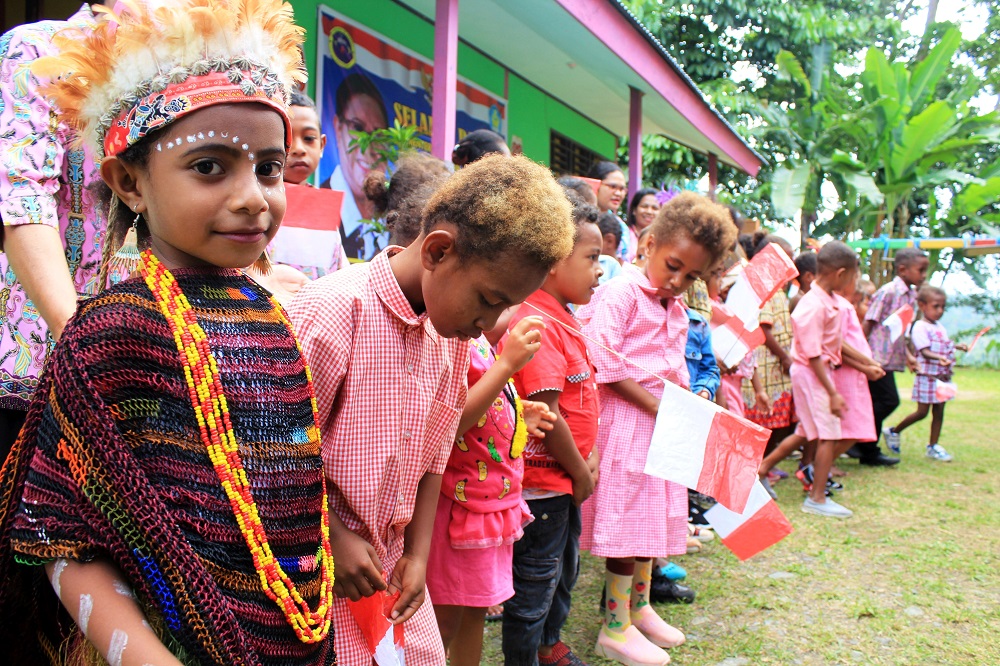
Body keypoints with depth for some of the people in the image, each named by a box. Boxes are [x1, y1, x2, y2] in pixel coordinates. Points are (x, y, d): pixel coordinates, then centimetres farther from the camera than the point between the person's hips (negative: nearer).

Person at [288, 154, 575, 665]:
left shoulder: (453, 335, 1)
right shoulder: (332, 310, -22)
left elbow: (434, 454, 8)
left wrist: (418, 553, 4)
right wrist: (332, 538, -16)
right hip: (317, 572, -6)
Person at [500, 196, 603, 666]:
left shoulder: (562, 319, 7)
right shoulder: (537, 326, -25)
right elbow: (546, 414, -26)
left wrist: (590, 457, 0)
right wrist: (580, 473, -13)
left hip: (566, 481, 10)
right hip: (542, 483, -10)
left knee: (564, 570, 27)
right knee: (535, 583, 8)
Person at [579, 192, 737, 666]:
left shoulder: (676, 307, 15)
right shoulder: (621, 293, -12)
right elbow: (603, 364, -20)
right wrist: (654, 404, -19)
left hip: (662, 419, 9)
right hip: (626, 419, -9)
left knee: (652, 516, 17)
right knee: (627, 518, -3)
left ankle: (638, 606, 34)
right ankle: (615, 628, 10)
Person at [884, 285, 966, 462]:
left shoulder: (939, 326, 14)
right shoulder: (920, 327, -13)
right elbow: (925, 351, -23)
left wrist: (957, 347, 16)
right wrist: (939, 358, -39)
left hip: (942, 377, 8)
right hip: (927, 376, -8)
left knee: (939, 411, 9)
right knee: (922, 412, -3)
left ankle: (933, 446, 16)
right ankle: (893, 432, 15)